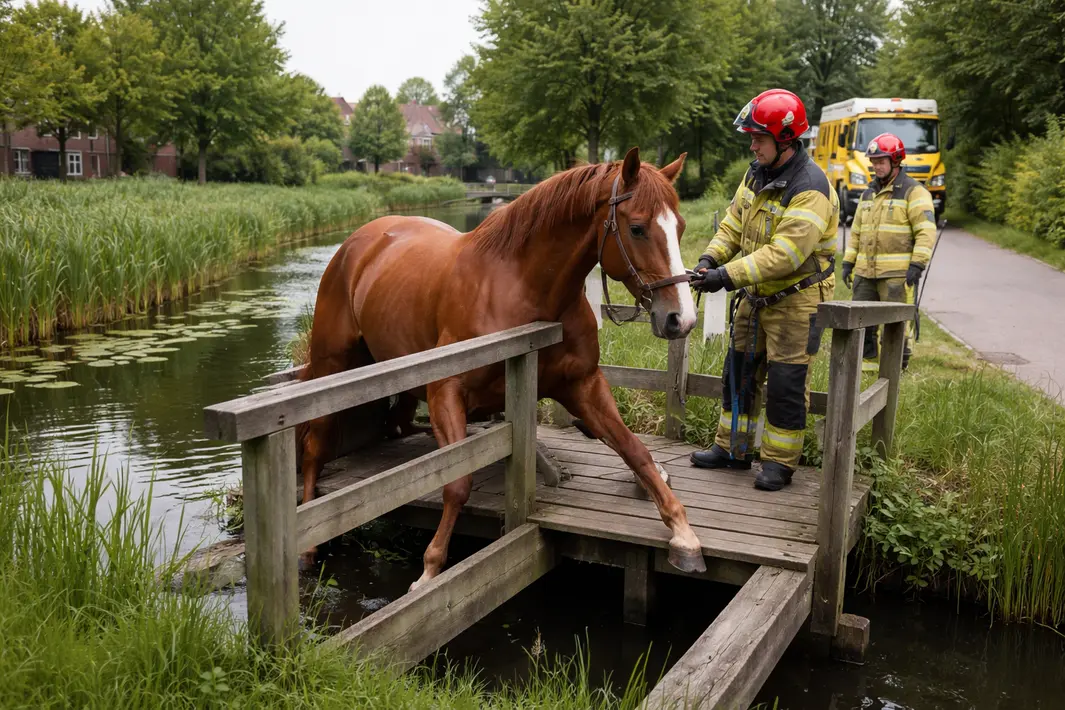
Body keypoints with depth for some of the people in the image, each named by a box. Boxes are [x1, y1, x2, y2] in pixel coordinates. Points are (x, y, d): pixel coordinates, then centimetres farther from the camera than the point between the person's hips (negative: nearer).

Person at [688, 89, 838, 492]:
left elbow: (784, 254, -30)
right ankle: (733, 448, 27)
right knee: (739, 372, 14)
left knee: (786, 383, -1)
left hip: (794, 300, -8)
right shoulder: (757, 174, 4)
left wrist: (728, 276, -33)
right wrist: (710, 258, -8)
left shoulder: (809, 189, -23)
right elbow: (733, 223, 10)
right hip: (754, 296, 8)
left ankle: (780, 462, 12)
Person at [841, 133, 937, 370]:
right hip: (865, 271, 7)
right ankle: (867, 360, 23)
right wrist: (848, 262, 15)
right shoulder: (869, 193, 18)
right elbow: (856, 231, 21)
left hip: (896, 273, -7)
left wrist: (917, 265, -17)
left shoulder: (913, 192, -4)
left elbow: (926, 232, -11)